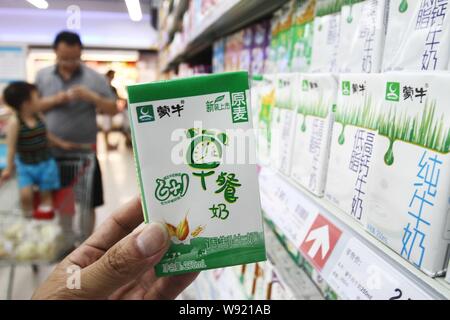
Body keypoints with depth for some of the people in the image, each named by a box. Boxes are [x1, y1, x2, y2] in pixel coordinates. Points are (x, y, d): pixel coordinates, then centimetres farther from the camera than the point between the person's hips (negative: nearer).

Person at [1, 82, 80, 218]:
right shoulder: (15, 121, -17)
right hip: (26, 165, -4)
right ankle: (28, 218, 10)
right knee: (26, 194, -14)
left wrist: (62, 144, 16)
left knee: (46, 194, 11)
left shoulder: (39, 116, -3)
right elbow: (12, 147, -13)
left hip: (45, 163, 4)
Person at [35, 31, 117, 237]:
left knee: (88, 204, 8)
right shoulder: (42, 76, 3)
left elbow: (113, 109, -5)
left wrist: (92, 97, -23)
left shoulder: (95, 78, -5)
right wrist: (55, 100, -14)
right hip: (52, 153, 2)